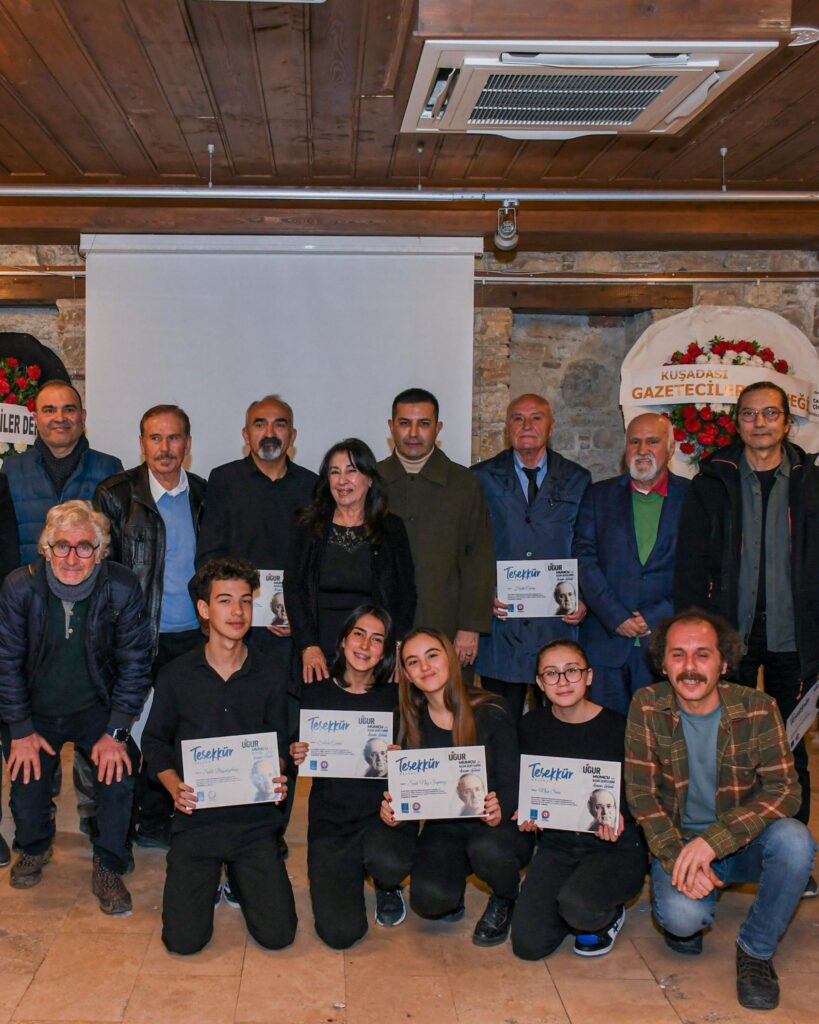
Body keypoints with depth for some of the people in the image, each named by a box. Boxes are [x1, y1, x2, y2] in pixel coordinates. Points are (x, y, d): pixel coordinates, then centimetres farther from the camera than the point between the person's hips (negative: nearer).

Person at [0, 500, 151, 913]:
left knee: (119, 777, -19)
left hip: (96, 708, 0)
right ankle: (35, 848, 29)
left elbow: (134, 663, -10)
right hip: (35, 710, 1)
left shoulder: (123, 589, -18)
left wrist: (115, 732, -14)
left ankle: (108, 869, 5)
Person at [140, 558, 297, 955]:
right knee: (184, 939, -10)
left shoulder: (268, 677, 2)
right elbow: (155, 742, 8)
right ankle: (208, 876, 22)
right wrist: (174, 786, -10)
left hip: (254, 817, 1)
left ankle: (239, 874, 23)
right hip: (195, 818, 0)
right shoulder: (176, 675, 1)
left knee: (277, 934, -8)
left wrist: (277, 776, -9)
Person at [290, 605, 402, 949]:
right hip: (329, 821, 0)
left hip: (381, 814, 0)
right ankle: (349, 875, 24)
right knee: (340, 933, -12)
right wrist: (296, 758, -15)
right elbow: (298, 763, 6)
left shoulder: (395, 698, -2)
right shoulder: (315, 695, -1)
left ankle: (385, 887, 5)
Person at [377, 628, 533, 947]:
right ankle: (452, 893, 14)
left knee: (487, 850, -37)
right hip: (444, 829, 2)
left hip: (498, 826, -2)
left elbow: (512, 785, -11)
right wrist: (393, 810, -22)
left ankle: (505, 902, 1)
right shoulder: (411, 722, -1)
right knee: (429, 900, -26)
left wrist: (500, 811, -33)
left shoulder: (491, 711, -12)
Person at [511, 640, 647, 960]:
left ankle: (608, 915, 5)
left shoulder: (618, 728, -11)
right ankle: (568, 905, 21)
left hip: (615, 848, -3)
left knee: (577, 906, -34)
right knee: (528, 945, -13)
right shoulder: (531, 726, 1)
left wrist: (619, 817, -23)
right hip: (556, 845, 4)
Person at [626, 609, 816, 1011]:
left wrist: (713, 840, -31)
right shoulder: (647, 707, -10)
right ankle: (685, 923, 11)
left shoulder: (757, 708, -12)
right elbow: (642, 795, -10)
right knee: (682, 914, -30)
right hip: (678, 841, -1)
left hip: (744, 841, 1)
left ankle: (756, 950, -6)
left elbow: (784, 790, -19)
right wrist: (678, 858, -25)